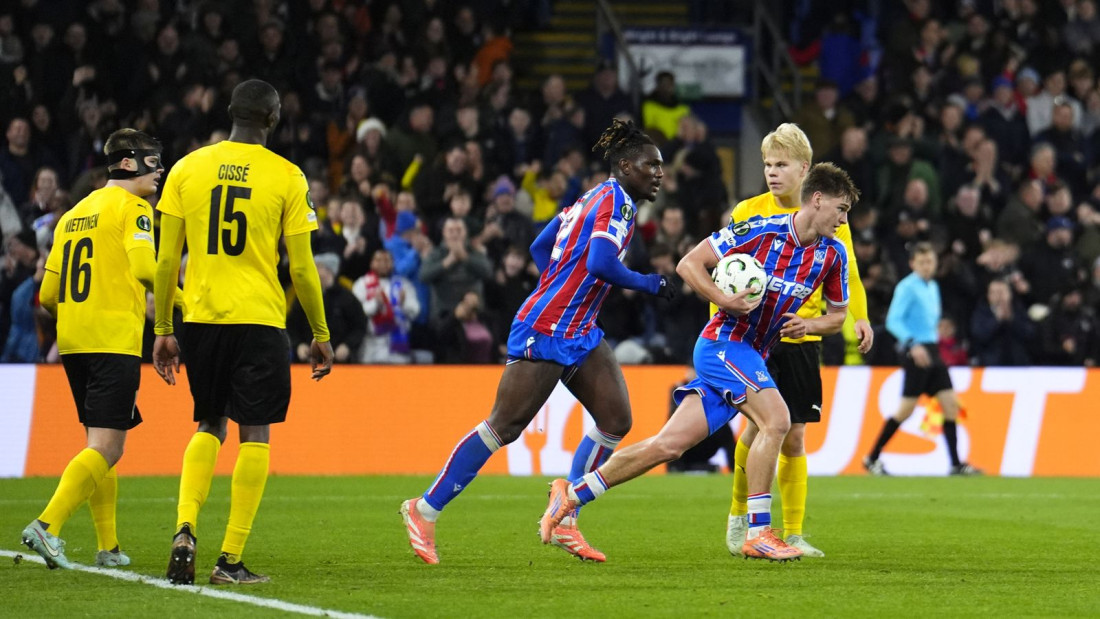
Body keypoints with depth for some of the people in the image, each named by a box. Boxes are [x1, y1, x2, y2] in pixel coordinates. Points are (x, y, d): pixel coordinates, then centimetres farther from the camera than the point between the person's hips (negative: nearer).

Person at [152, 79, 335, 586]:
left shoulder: (187, 169, 3)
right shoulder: (287, 177, -3)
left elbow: (166, 261, 4)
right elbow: (301, 268, -2)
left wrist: (163, 330, 12)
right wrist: (321, 335, 9)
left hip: (200, 317, 3)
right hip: (260, 318, -3)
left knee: (209, 425, 18)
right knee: (254, 433, 4)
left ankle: (185, 530, -3)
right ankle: (231, 558, 0)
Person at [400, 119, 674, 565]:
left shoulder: (595, 198, 14)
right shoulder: (616, 202, -14)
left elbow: (540, 247, 20)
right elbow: (601, 265, -28)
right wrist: (649, 284, -14)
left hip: (579, 333, 10)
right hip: (544, 334, -10)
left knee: (616, 419, 2)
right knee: (504, 427, -5)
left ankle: (564, 519, 8)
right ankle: (424, 510, 5)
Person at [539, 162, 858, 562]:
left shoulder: (832, 253, 4)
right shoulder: (759, 230, -14)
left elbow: (837, 315, 17)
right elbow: (689, 264, -9)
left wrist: (809, 325, -4)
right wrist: (724, 301, -21)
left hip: (751, 357, 6)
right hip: (723, 343, -6)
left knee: (668, 446, 1)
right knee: (776, 420, -25)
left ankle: (571, 493, 10)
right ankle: (758, 534, -22)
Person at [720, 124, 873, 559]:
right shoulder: (748, 213, -2)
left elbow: (847, 275, 11)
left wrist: (860, 319, -5)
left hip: (802, 338, 2)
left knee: (794, 437, 2)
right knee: (759, 424, -13)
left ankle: (793, 534, 11)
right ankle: (739, 514, 11)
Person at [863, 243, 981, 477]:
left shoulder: (933, 287, 15)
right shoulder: (907, 287, -10)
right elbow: (893, 321, -18)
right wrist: (912, 344, -28)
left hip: (932, 352, 8)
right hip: (916, 352, -8)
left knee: (950, 404, 0)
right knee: (906, 409, -6)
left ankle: (956, 464, 0)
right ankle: (872, 458, 6)